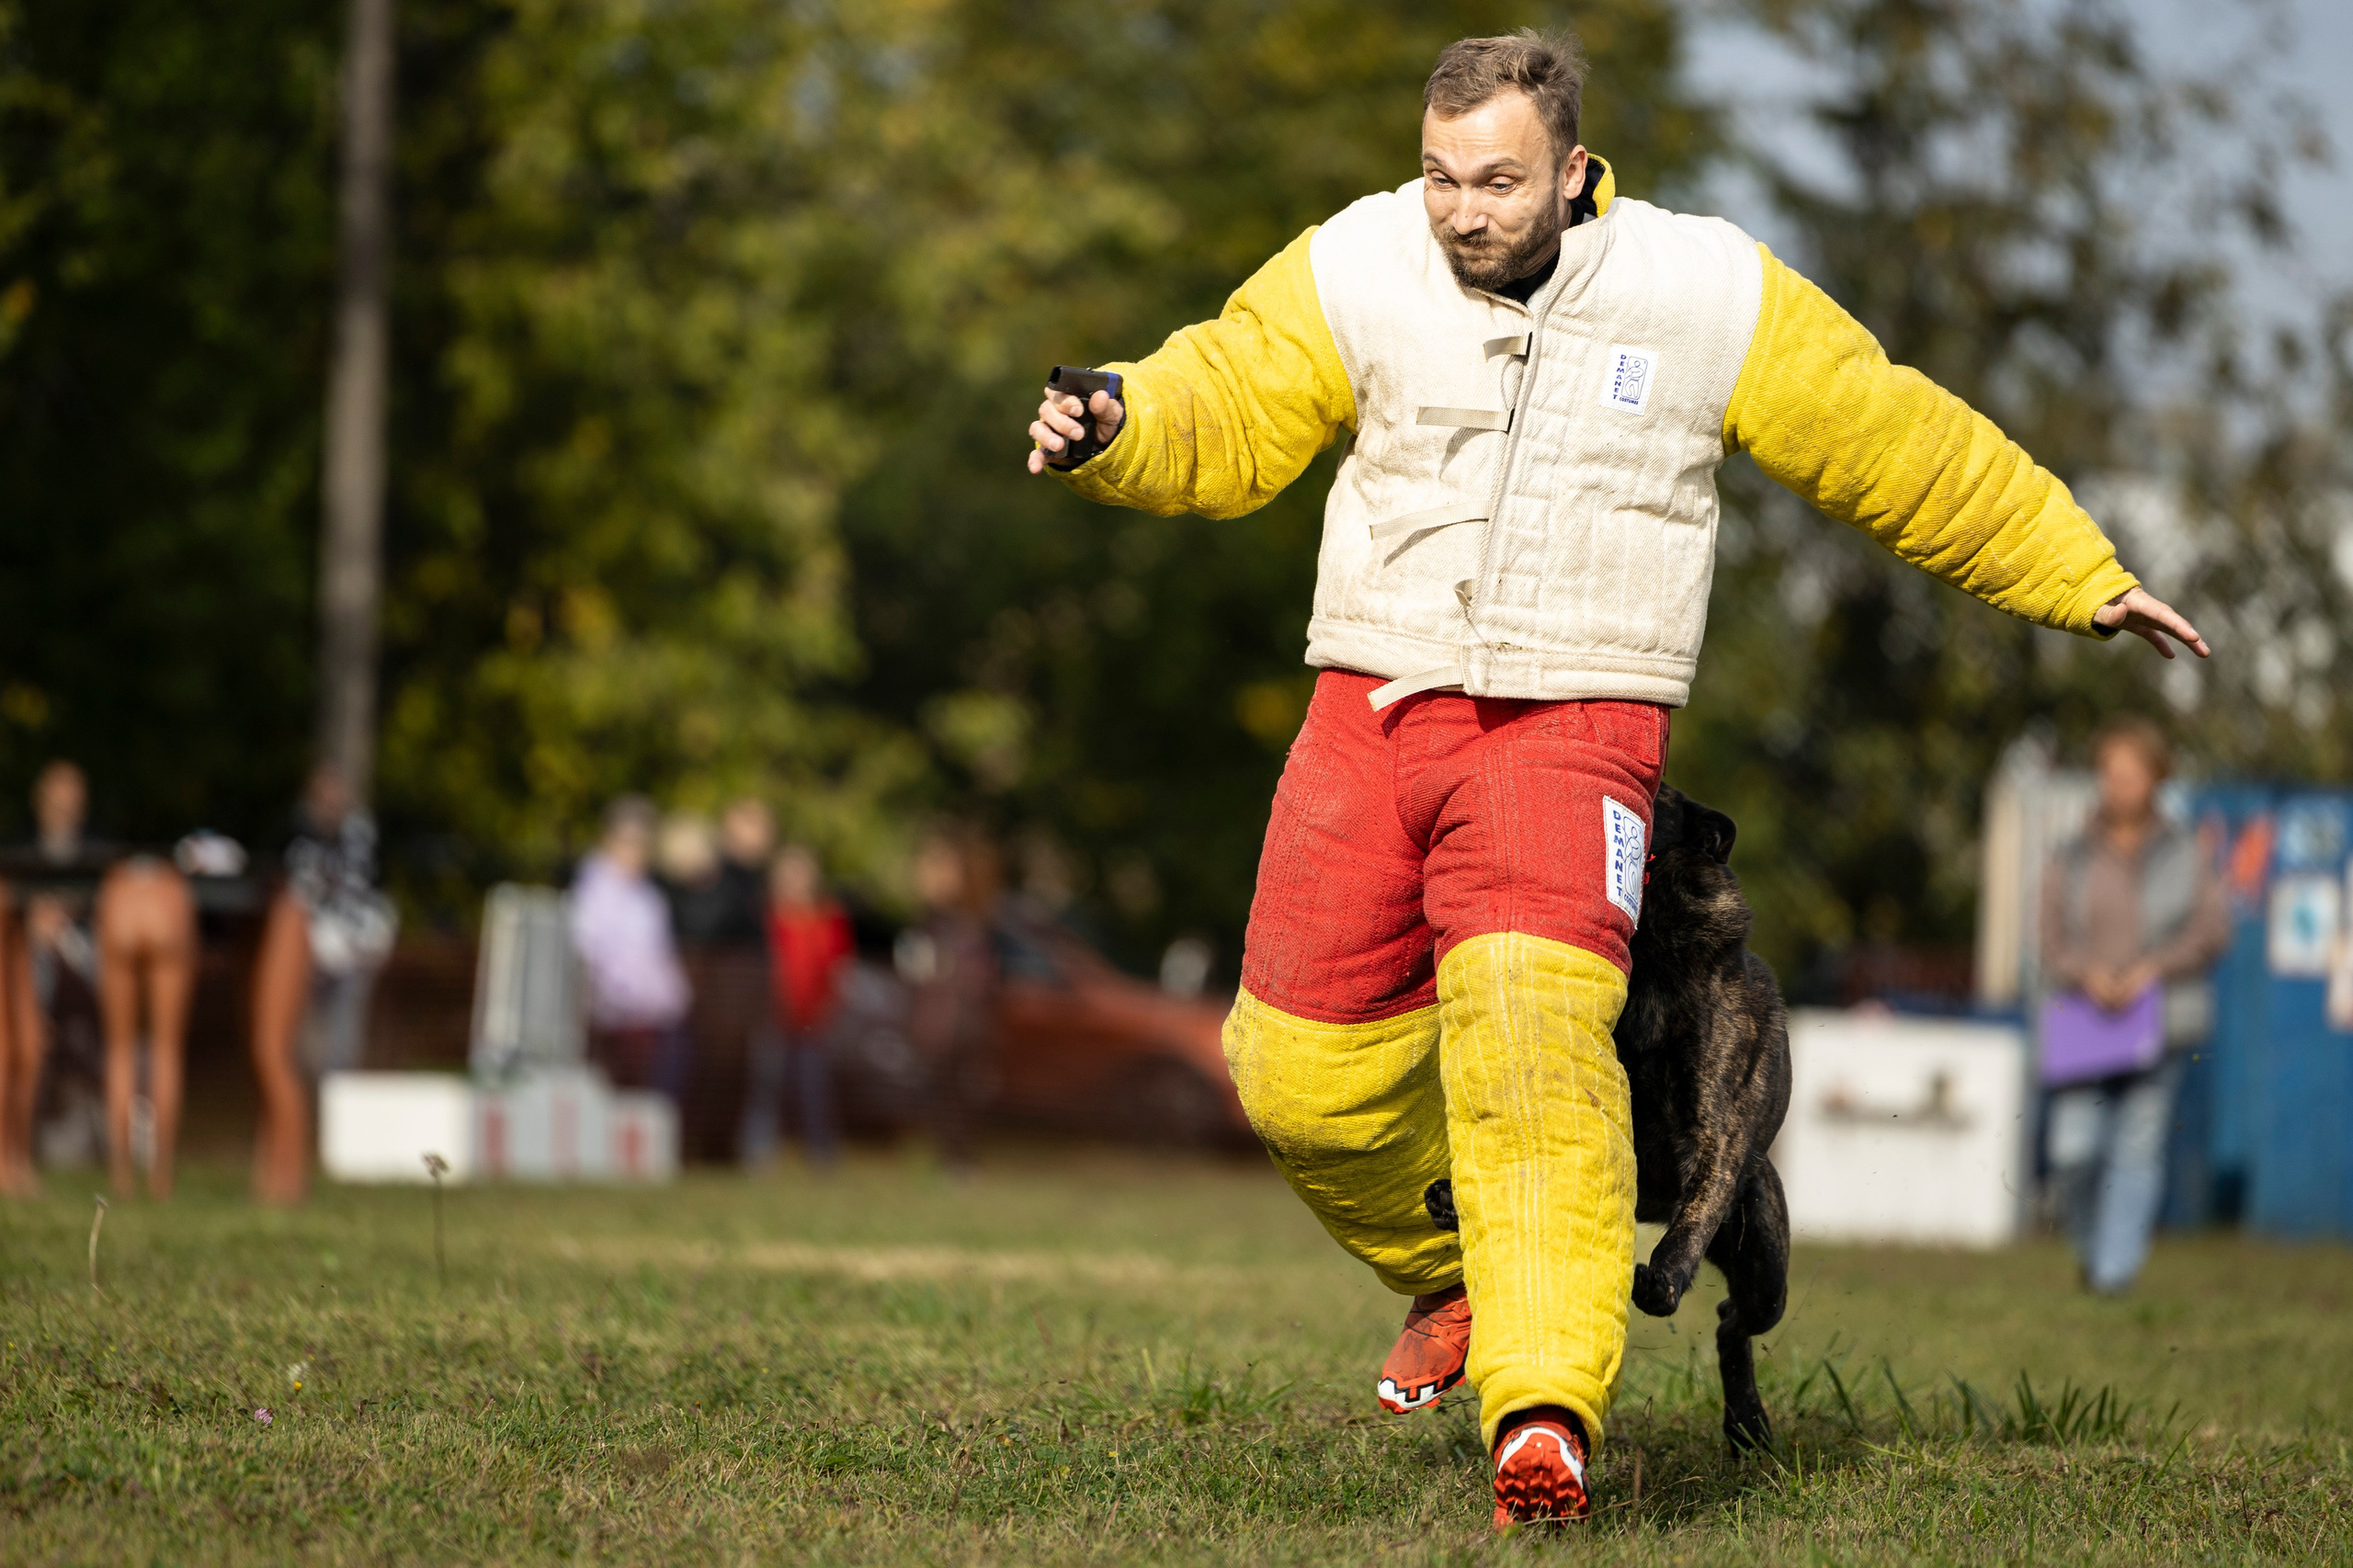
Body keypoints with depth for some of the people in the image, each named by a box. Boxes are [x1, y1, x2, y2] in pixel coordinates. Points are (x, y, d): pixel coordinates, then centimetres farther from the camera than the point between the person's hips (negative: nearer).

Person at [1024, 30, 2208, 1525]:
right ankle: (1454, 1273, 36)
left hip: (1572, 724, -3)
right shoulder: (1357, 271, 1)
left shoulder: (1708, 294, -2)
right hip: (1373, 714, 4)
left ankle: (1544, 1413, -32)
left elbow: (1904, 446, 8)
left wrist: (2082, 577, 15)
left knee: (1529, 1027, -26)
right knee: (1303, 1071, 5)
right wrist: (1111, 424, -16)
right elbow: (1218, 416, 7)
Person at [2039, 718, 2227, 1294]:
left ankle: (2117, 1268, 2)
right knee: (2072, 1151, -9)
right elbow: (2053, 942, 9)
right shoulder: (2072, 860, 10)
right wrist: (2086, 975, -11)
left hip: (2159, 1022, -1)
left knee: (2138, 1148, -5)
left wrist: (2152, 970, -11)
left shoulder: (2183, 853, 6)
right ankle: (2093, 1251, 16)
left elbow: (2212, 931, 1)